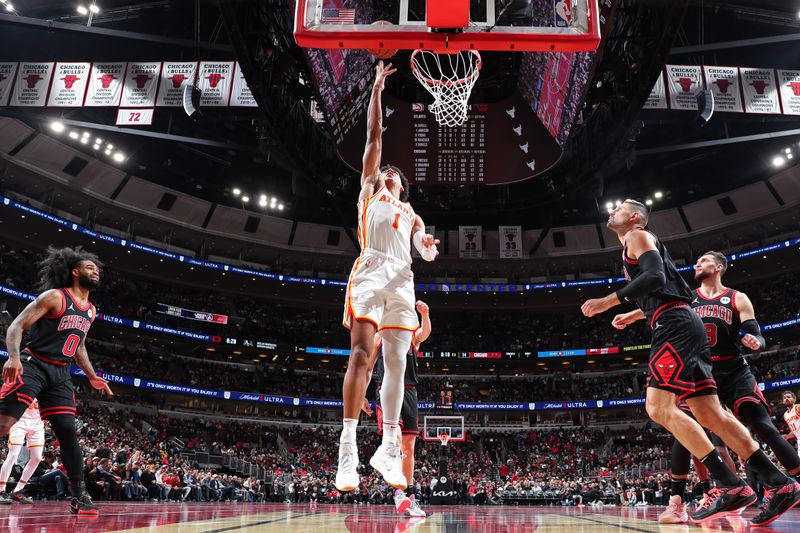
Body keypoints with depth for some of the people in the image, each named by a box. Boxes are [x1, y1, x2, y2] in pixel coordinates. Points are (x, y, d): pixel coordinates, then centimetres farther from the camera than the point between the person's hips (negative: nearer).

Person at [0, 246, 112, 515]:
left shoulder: (91, 311, 16)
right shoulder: (54, 296, -6)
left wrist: (92, 377, 21)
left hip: (60, 373, 6)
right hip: (32, 365, -6)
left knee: (68, 432, 2)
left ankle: (79, 495, 5)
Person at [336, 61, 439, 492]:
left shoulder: (411, 213, 31)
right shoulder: (369, 192, 23)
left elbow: (425, 253, 17)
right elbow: (374, 137, 18)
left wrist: (429, 246, -6)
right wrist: (377, 88, 18)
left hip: (401, 281, 4)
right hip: (370, 272, -4)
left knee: (396, 362, -1)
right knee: (361, 354, -17)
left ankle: (388, 448, 4)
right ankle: (348, 449, -19)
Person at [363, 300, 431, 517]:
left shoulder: (413, 337, 19)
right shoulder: (380, 336, 13)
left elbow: (426, 332, -5)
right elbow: (368, 368, 11)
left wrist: (425, 314, -27)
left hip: (409, 393, 3)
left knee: (408, 447, 3)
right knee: (394, 439, -22)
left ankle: (409, 496, 7)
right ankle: (398, 490, -24)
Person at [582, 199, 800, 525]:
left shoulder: (637, 236, 1)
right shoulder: (635, 248, 29)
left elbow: (655, 277, -17)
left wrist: (609, 301, -17)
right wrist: (634, 316, 42)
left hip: (675, 326, -10)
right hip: (683, 326, 10)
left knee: (659, 408, -16)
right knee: (710, 414, 6)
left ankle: (732, 488, -15)